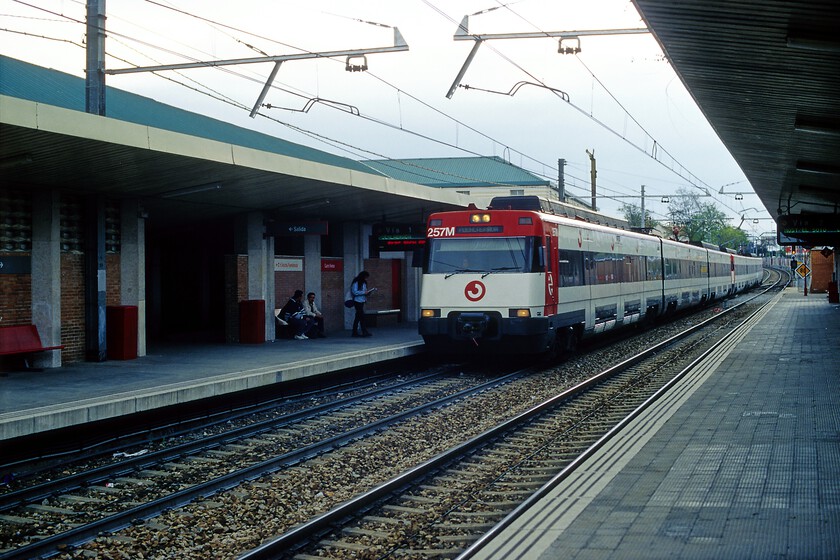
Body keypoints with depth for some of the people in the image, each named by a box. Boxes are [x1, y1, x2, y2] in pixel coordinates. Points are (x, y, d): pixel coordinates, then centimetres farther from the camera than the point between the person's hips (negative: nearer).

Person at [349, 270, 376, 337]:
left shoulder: (364, 283, 15)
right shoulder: (356, 283, -11)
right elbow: (355, 292, -18)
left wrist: (370, 291, 4)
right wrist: (364, 292, -19)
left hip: (362, 301, 9)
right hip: (357, 301, -9)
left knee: (358, 317, 9)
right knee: (362, 316, -11)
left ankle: (355, 332, 13)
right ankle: (364, 332, -11)